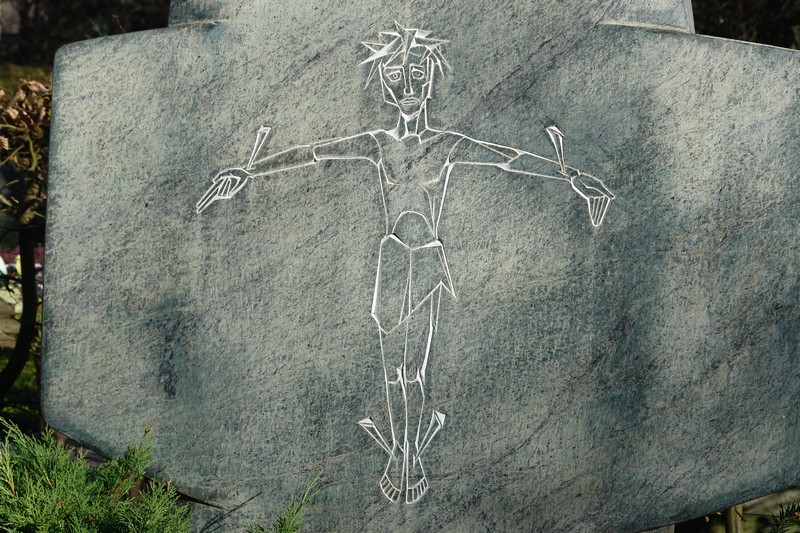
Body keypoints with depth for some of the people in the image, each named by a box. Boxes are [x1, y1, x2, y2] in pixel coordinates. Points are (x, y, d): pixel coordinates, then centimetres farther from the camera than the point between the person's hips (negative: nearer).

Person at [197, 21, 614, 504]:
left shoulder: (449, 145, -1)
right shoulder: (377, 144, 3)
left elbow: (512, 159, -7)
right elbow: (312, 153, -3)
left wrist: (574, 176, -13)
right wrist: (251, 170, -9)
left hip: (428, 262, -2)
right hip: (393, 260, 2)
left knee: (412, 365, -1)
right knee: (394, 365, 7)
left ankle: (407, 457, 12)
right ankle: (404, 455, 20)